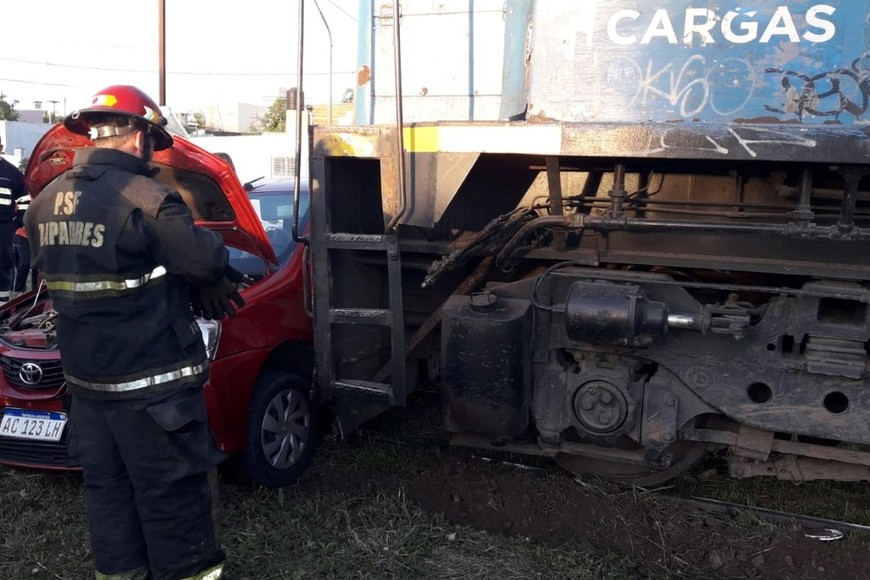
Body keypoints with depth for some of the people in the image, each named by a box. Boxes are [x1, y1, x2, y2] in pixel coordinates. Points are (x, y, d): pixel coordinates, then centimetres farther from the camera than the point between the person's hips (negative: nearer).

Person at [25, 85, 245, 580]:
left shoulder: (45, 203, 7)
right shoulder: (145, 199, -19)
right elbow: (208, 262, -19)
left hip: (86, 377, 8)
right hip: (151, 380, -7)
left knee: (106, 484, 18)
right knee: (171, 490, 5)